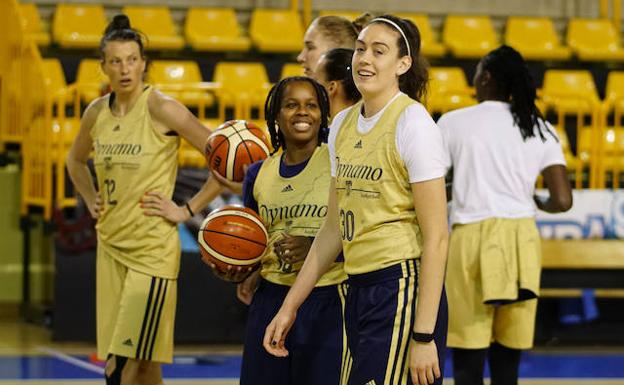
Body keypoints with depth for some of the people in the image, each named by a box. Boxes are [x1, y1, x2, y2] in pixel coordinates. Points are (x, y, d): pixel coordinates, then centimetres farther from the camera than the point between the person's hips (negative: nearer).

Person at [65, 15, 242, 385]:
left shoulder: (162, 109, -12)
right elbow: (76, 160, 29)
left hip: (153, 248, -6)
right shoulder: (96, 112, 7)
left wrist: (188, 210, -11)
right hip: (110, 245, 6)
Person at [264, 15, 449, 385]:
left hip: (403, 295, -7)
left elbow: (436, 236, -13)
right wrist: (290, 306, 18)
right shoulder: (343, 124, 12)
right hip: (358, 291, 7)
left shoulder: (413, 122, -11)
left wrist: (423, 335, -18)